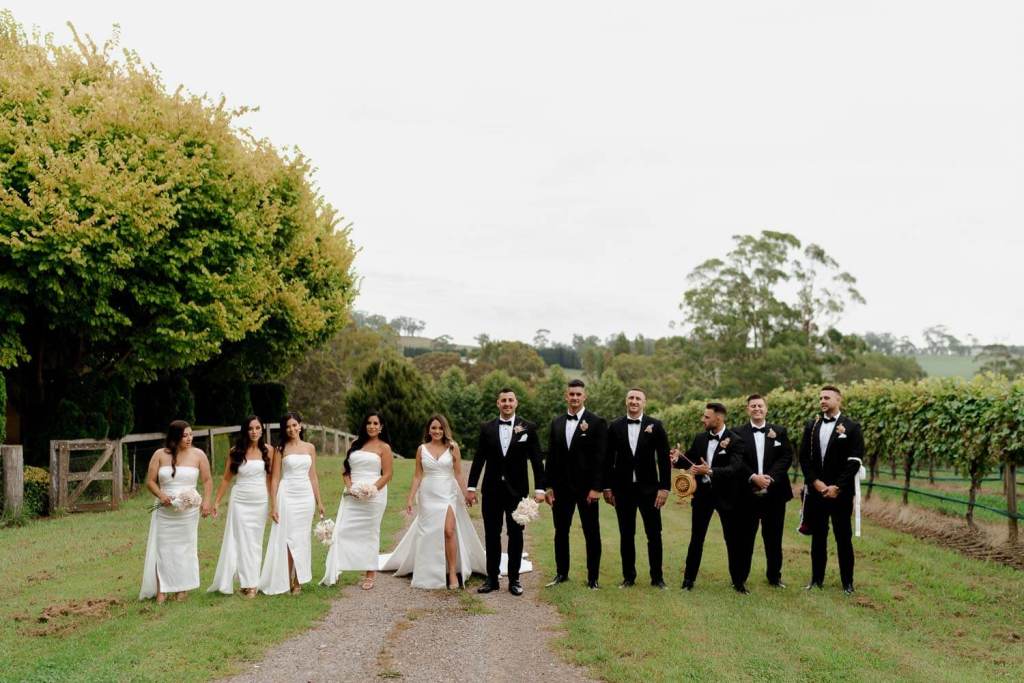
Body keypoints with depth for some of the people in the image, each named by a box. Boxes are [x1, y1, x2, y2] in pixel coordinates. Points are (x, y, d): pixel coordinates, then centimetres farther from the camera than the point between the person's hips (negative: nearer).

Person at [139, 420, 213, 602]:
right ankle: (161, 590, 1)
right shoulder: (160, 455, -1)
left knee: (185, 548, 5)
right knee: (163, 548, -2)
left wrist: (206, 500, -9)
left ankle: (182, 588, 13)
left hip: (189, 511, 0)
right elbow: (150, 481, 2)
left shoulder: (198, 455, 0)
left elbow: (207, 480, 5)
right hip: (165, 510, 0)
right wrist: (160, 495, -16)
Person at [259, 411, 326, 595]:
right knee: (288, 538, -2)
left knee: (302, 539, 5)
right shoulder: (281, 449, 0)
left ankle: (298, 581, 12)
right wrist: (273, 505, -7)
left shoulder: (310, 448, 9)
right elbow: (275, 478, -2)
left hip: (306, 496, 3)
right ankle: (286, 582, 4)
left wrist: (319, 501, 11)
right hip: (287, 495, -3)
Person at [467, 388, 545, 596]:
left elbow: (536, 460, -3)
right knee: (491, 535, 6)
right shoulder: (487, 428, 3)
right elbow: (478, 459, 4)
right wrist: (471, 487, 1)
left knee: (516, 535, 5)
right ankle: (492, 579, 14)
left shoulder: (528, 428, -2)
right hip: (492, 490, 1)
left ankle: (514, 579, 14)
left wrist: (539, 488, -9)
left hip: (517, 490, -1)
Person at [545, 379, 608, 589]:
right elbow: (551, 457, 11)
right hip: (561, 487, 4)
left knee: (591, 533, 3)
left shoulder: (597, 422, -5)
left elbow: (601, 458, -9)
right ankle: (561, 573, 22)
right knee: (561, 532, 10)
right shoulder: (556, 423, 9)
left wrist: (597, 488, -14)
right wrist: (549, 486, 6)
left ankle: (593, 577, 11)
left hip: (586, 488, -4)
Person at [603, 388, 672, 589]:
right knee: (626, 535, 7)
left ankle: (657, 577, 12)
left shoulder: (655, 426, -1)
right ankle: (629, 576, 16)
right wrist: (607, 487, 3)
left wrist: (664, 487, -6)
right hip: (623, 488, 1)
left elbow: (664, 458, -1)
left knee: (654, 534, 2)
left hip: (648, 488, -1)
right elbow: (608, 459, 7)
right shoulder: (615, 427, 4)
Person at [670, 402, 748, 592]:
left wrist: (710, 471, -35)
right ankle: (689, 579, 17)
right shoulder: (700, 438, 5)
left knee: (732, 539, 4)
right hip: (703, 493, 4)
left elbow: (735, 468, -22)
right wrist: (678, 459, -11)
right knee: (696, 538, 9)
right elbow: (690, 460, 12)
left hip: (725, 494, -4)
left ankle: (738, 581, 15)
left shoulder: (734, 441, -11)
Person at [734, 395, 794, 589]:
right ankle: (740, 577, 11)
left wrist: (770, 477, -13)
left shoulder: (779, 431, 7)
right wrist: (753, 477, -19)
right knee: (745, 536, 3)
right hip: (748, 493, -1)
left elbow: (786, 457, -1)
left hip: (774, 493, 1)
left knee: (773, 537, 9)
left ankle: (774, 576, 19)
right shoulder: (739, 434, 2)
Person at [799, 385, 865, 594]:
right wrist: (815, 482, -7)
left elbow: (854, 462, -8)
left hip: (841, 493, -3)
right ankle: (817, 579, 16)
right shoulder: (811, 426, 9)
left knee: (843, 537, 0)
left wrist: (837, 487, -14)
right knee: (817, 536, 9)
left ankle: (847, 582, 8)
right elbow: (804, 458, 7)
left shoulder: (852, 428, -3)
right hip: (816, 491, 4)